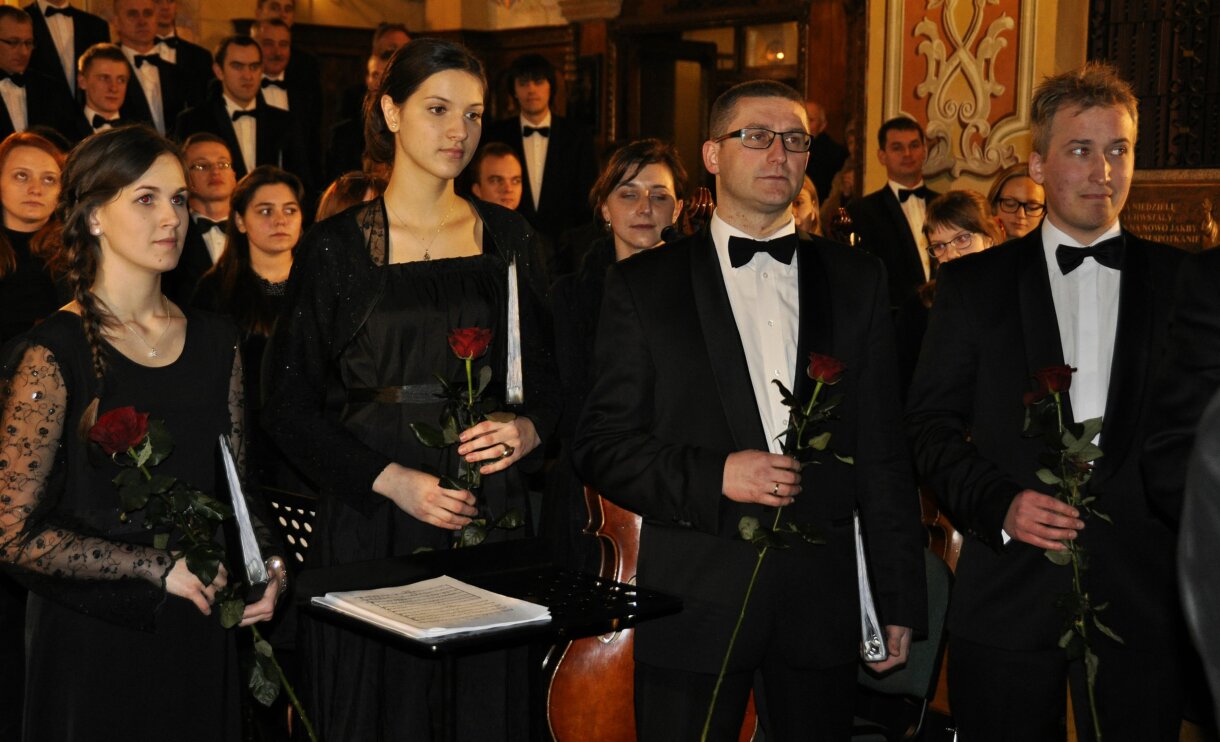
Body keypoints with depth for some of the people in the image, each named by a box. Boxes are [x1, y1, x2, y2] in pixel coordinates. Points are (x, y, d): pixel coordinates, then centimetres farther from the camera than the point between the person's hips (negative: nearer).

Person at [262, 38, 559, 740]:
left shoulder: (509, 238, 7)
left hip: (491, 515, 3)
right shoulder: (337, 246, -2)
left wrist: (528, 429, -10)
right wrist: (390, 479, -14)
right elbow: (290, 405, -3)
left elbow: (549, 373, 12)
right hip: (372, 520, -2)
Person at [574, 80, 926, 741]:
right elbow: (600, 445, 0)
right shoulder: (643, 284, 3)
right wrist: (711, 476, -15)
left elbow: (883, 450, 7)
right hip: (695, 601, -2)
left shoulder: (857, 281, 10)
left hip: (824, 603, 2)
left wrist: (900, 600, 5)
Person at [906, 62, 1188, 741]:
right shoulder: (974, 284, 5)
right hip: (1007, 601, 0)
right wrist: (1000, 504, -12)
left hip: (1142, 601, 1)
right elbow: (931, 424, 3)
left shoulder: (1188, 280, 5)